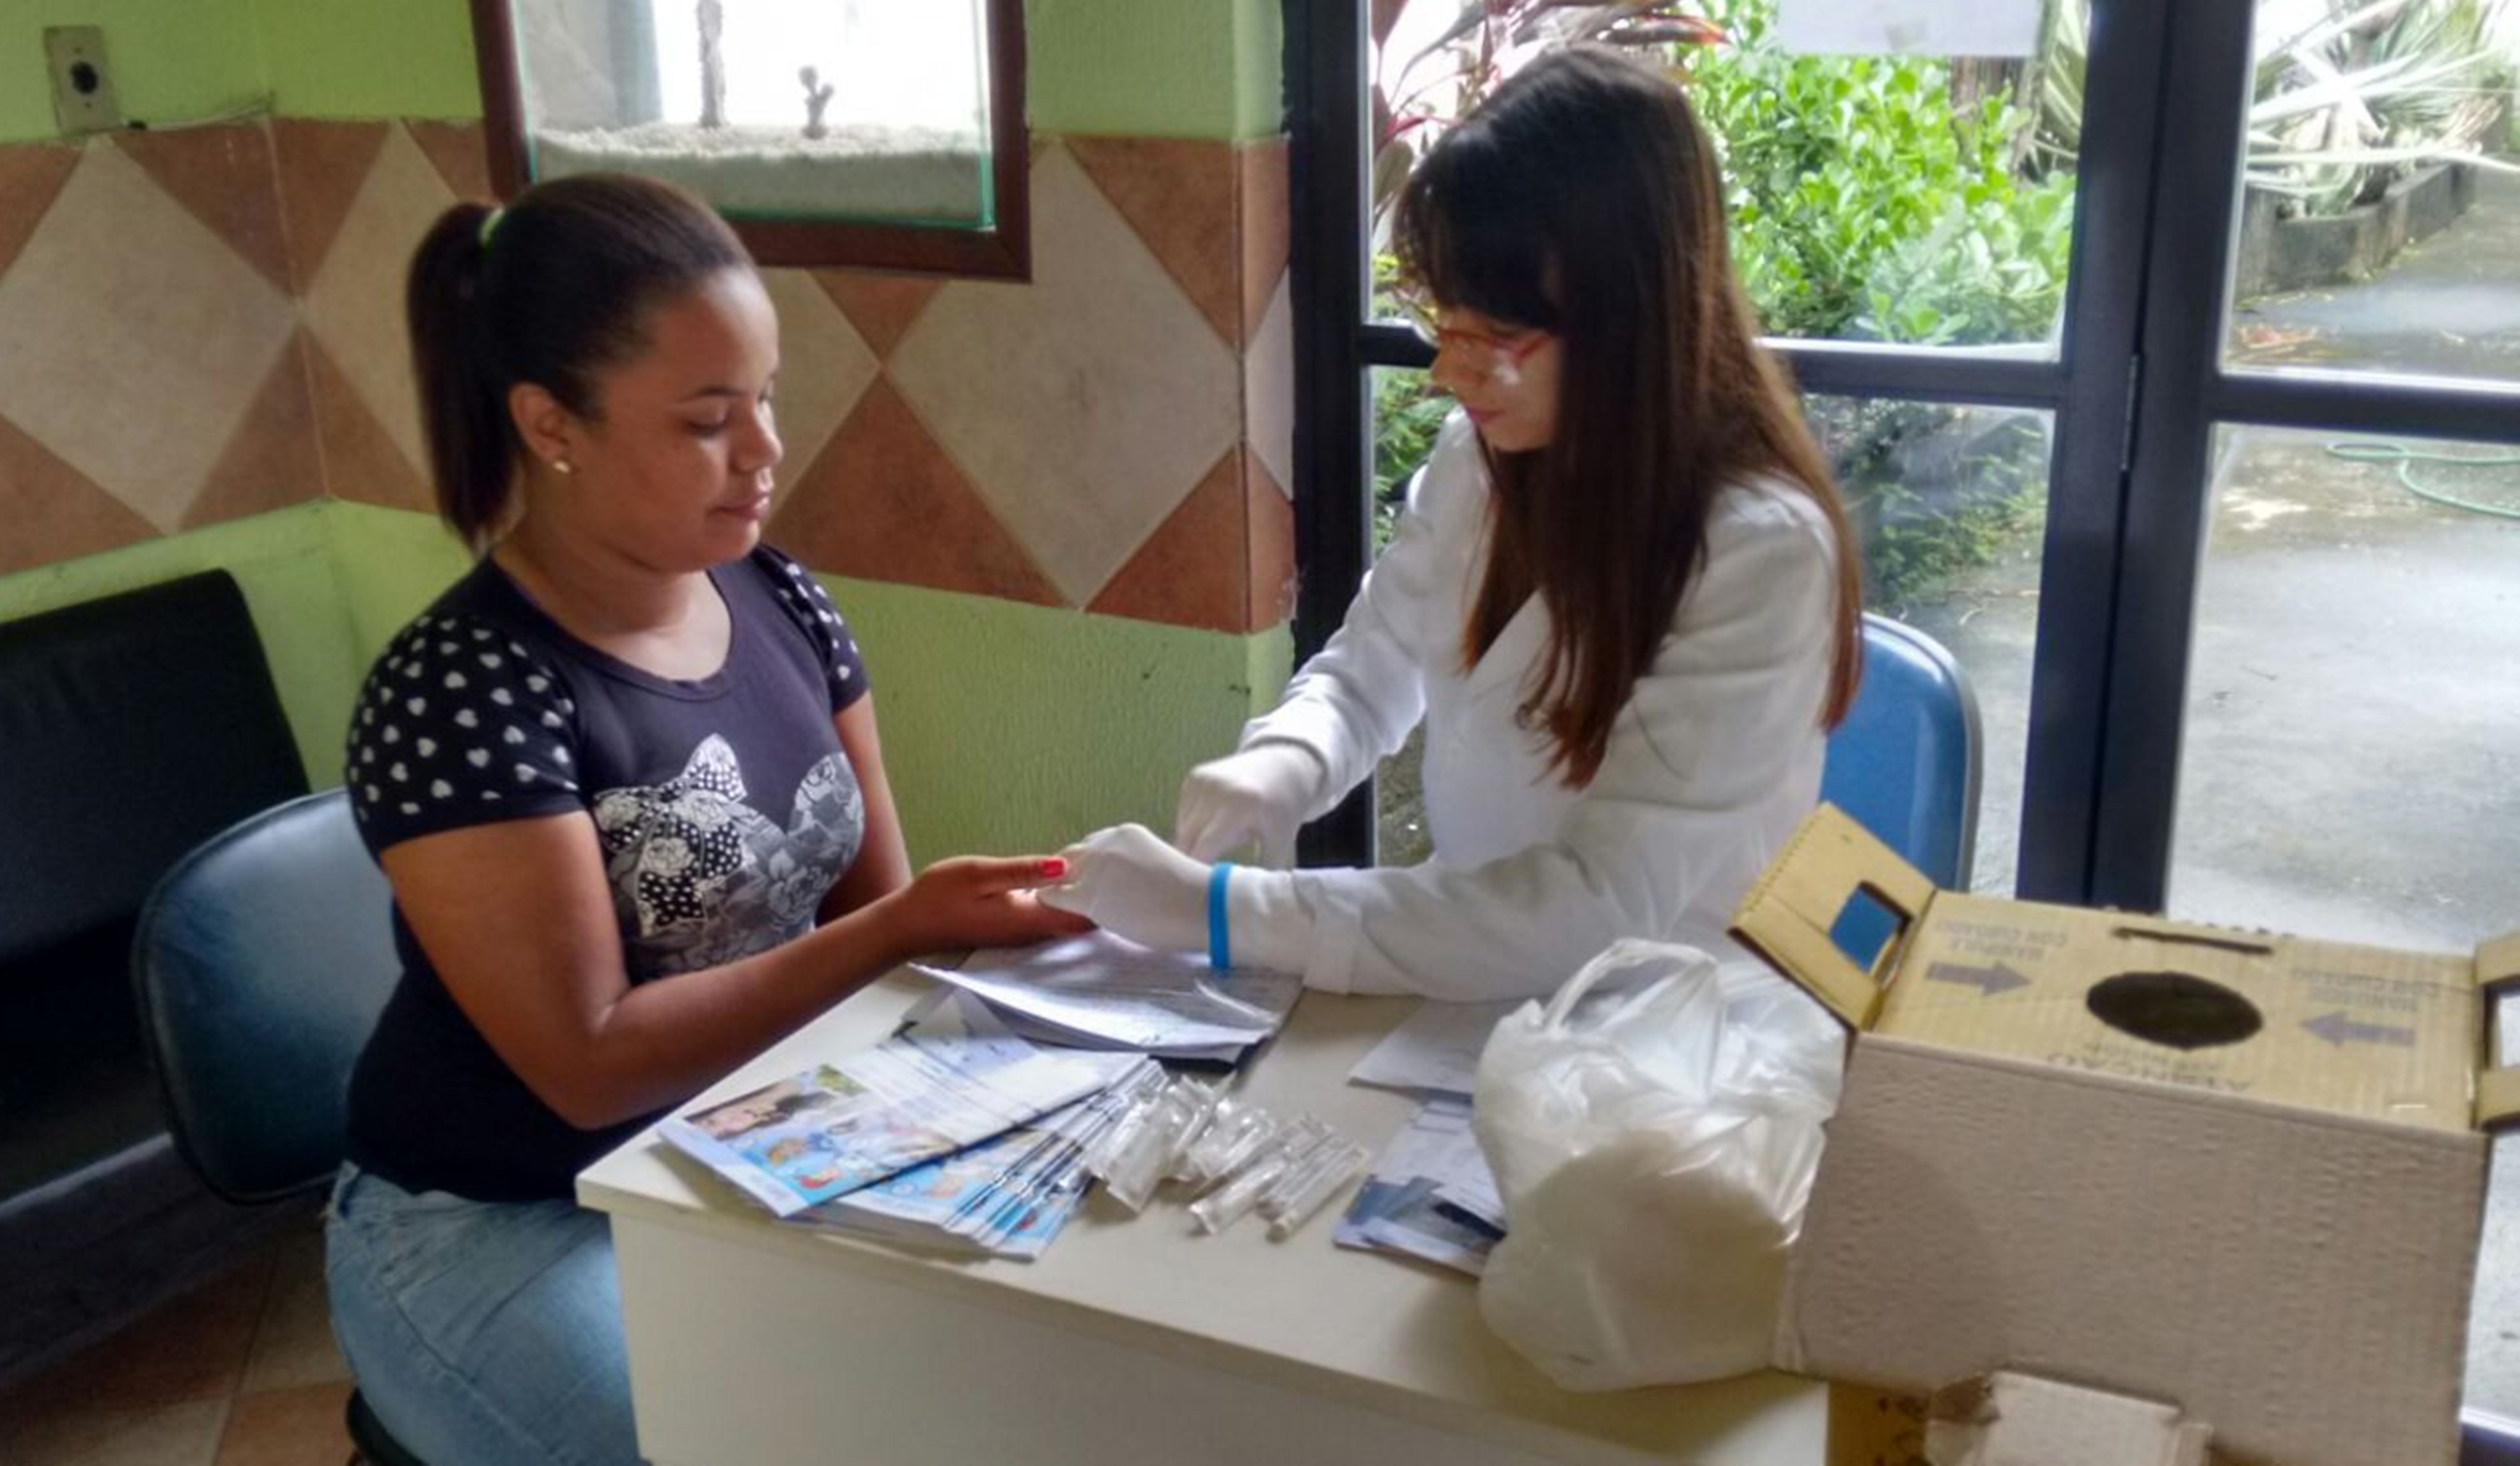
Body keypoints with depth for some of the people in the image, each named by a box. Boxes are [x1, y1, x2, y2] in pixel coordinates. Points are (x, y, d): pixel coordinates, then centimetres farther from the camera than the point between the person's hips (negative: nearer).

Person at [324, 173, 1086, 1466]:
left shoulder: (780, 602, -2)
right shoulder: (460, 696, -22)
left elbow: (870, 902, 3)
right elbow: (592, 1064, -24)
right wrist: (899, 930, -28)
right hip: (507, 1229, -6)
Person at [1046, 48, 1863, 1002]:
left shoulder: (1761, 551, -21)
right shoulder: (1480, 458, -3)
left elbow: (1597, 912, -26)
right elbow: (1362, 677, 11)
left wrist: (1222, 911, -26)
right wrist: (1282, 764, -11)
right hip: (1475, 1009, 5)